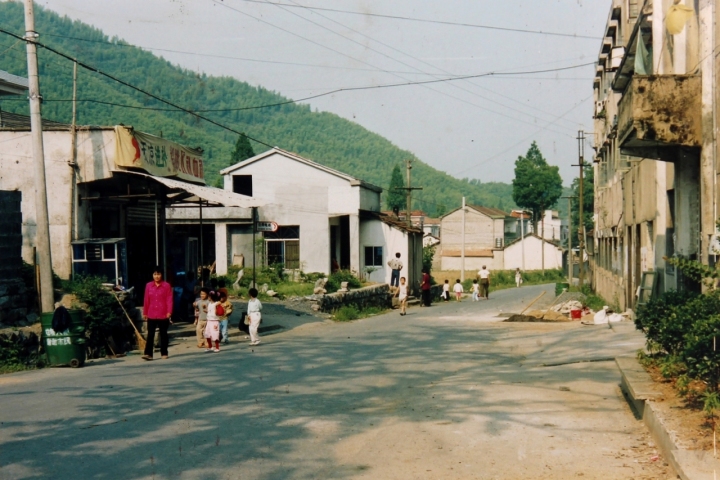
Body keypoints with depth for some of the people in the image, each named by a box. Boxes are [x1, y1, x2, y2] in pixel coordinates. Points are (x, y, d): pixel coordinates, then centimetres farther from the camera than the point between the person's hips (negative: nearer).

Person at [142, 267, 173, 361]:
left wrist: (169, 312, -12)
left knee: (163, 334, 8)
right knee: (150, 334, -4)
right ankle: (148, 354, -7)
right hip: (151, 315, 1)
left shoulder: (167, 286, -1)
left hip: (163, 315, -1)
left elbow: (169, 300, -4)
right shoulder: (148, 285, 5)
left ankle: (164, 353, 16)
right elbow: (146, 300, 8)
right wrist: (144, 313, 8)